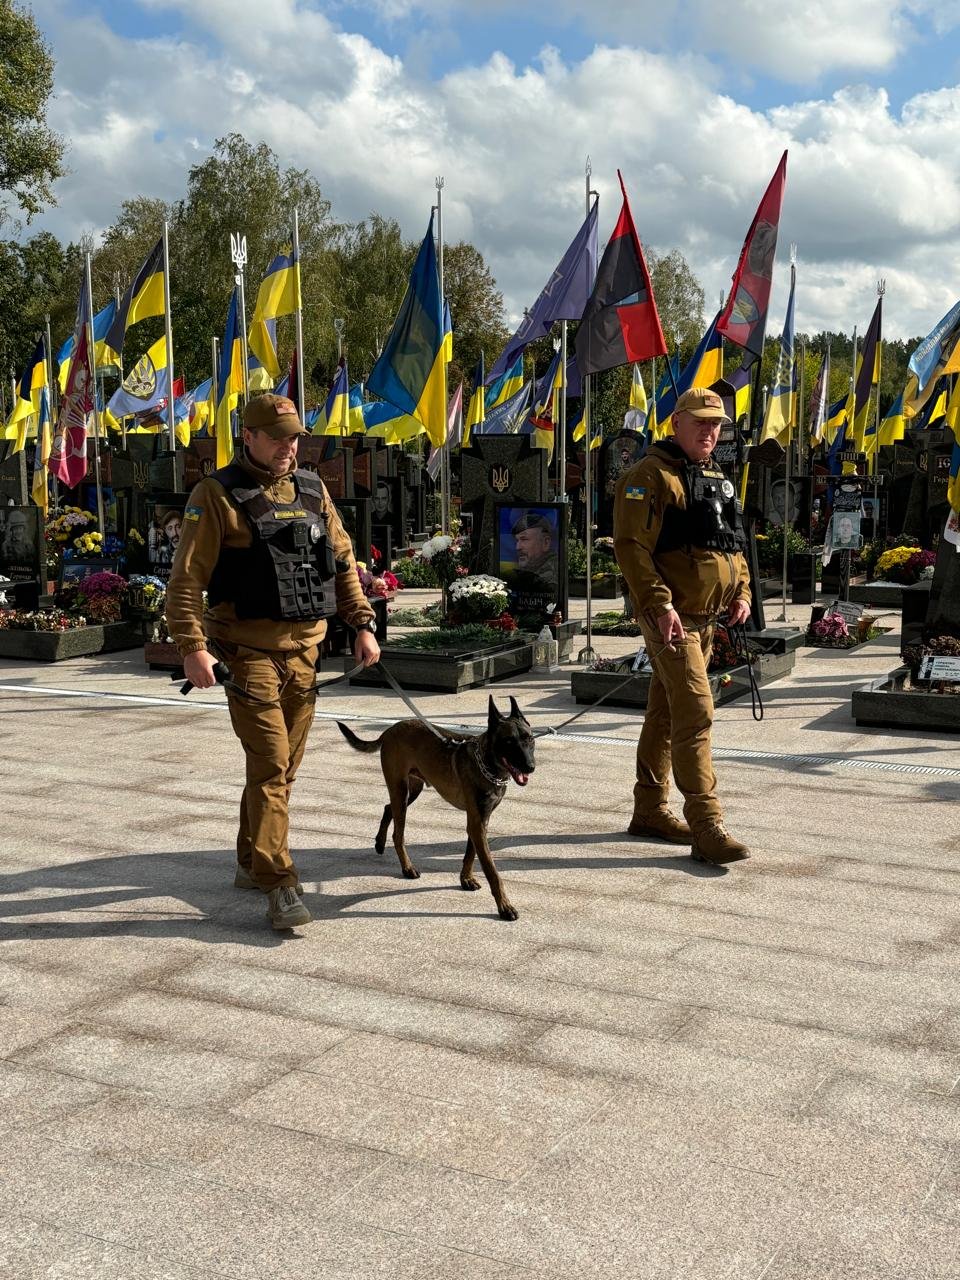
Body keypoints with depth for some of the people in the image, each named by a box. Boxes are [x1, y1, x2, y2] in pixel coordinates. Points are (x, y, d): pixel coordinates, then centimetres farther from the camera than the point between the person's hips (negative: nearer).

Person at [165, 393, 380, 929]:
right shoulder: (218, 496, -6)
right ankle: (280, 885, -7)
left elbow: (343, 562, 16)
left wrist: (363, 625, 8)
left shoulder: (312, 490, 11)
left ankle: (252, 861, 30)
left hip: (304, 648, 6)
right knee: (270, 763, -11)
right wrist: (193, 646, -20)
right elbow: (188, 577, -10)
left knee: (285, 765, 13)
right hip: (249, 649, -6)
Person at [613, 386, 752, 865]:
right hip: (669, 616, -9)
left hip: (704, 618, 9)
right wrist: (660, 604, -23)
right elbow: (631, 545, -17)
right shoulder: (651, 475, -10)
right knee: (695, 713, -14)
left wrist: (741, 592, 10)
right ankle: (706, 827, -12)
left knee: (666, 713, 15)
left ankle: (649, 810, 25)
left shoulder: (717, 480, 19)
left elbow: (733, 543, 26)